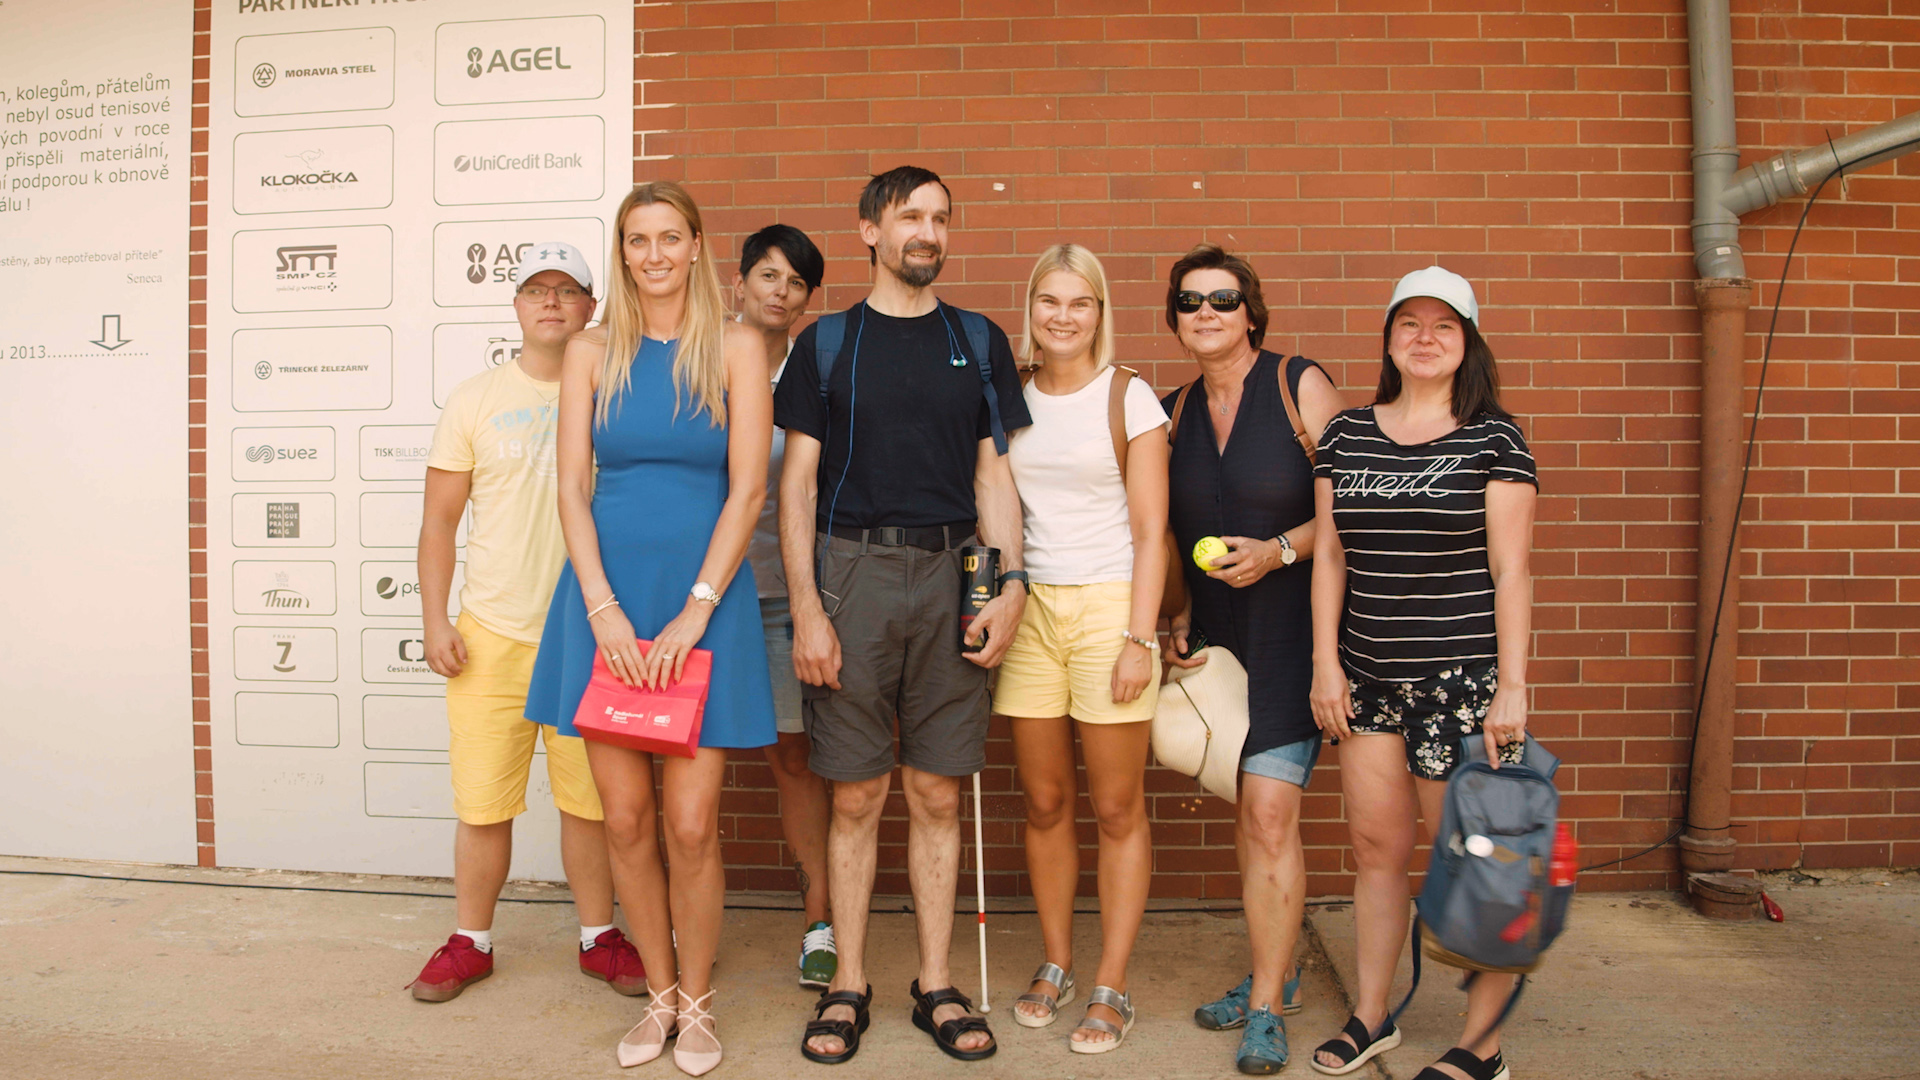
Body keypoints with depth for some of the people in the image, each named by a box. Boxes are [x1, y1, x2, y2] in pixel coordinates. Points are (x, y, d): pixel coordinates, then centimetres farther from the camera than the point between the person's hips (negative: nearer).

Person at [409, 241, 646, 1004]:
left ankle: (598, 936, 24)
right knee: (483, 802, 5)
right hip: (492, 634, 0)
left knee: (590, 798, 6)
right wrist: (435, 621, 0)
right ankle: (471, 941, 24)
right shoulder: (475, 400, 6)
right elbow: (439, 522, 7)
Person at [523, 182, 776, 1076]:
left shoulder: (735, 349, 2)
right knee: (624, 817, 6)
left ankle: (696, 1002, 20)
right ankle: (659, 993, 26)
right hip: (606, 594, 2)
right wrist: (604, 607, -9)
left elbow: (748, 489, -4)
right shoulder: (592, 353, 8)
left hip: (704, 597, -2)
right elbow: (571, 487, 3)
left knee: (690, 823, -2)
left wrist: (693, 613, -11)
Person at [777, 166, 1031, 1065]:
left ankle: (937, 986, 20)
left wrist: (1012, 582, -3)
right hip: (851, 570, -1)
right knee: (857, 795, 4)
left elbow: (993, 474, 11)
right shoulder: (827, 342, 6)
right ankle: (847, 986, 19)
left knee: (938, 794, 7)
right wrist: (807, 609, -6)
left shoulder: (978, 342, 12)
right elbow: (797, 481, 2)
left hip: (949, 576, 2)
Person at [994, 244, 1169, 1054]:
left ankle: (1111, 987, 15)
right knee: (1044, 803, 9)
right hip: (1029, 608, 3)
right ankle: (1055, 965, 26)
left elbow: (1150, 531, -3)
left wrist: (1139, 637, -10)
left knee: (1117, 810, 3)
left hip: (1108, 605, -3)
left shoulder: (1129, 398, -1)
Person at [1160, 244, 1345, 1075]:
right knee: (1249, 815, 13)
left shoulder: (1301, 385, -5)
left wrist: (1279, 550, -20)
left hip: (1290, 629, -5)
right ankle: (1277, 974, 31)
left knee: (1268, 813, -10)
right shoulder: (1173, 412, 9)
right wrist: (1178, 615, 7)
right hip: (1215, 637, 5)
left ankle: (1265, 1010, 4)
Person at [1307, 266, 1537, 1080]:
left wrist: (1513, 686, -9)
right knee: (1375, 845, 11)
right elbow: (1329, 556, 9)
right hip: (1369, 678, 4)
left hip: (1462, 676, -3)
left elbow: (1511, 571, -5)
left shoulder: (1493, 439, -2)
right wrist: (1326, 661, 3)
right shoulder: (1346, 434, 8)